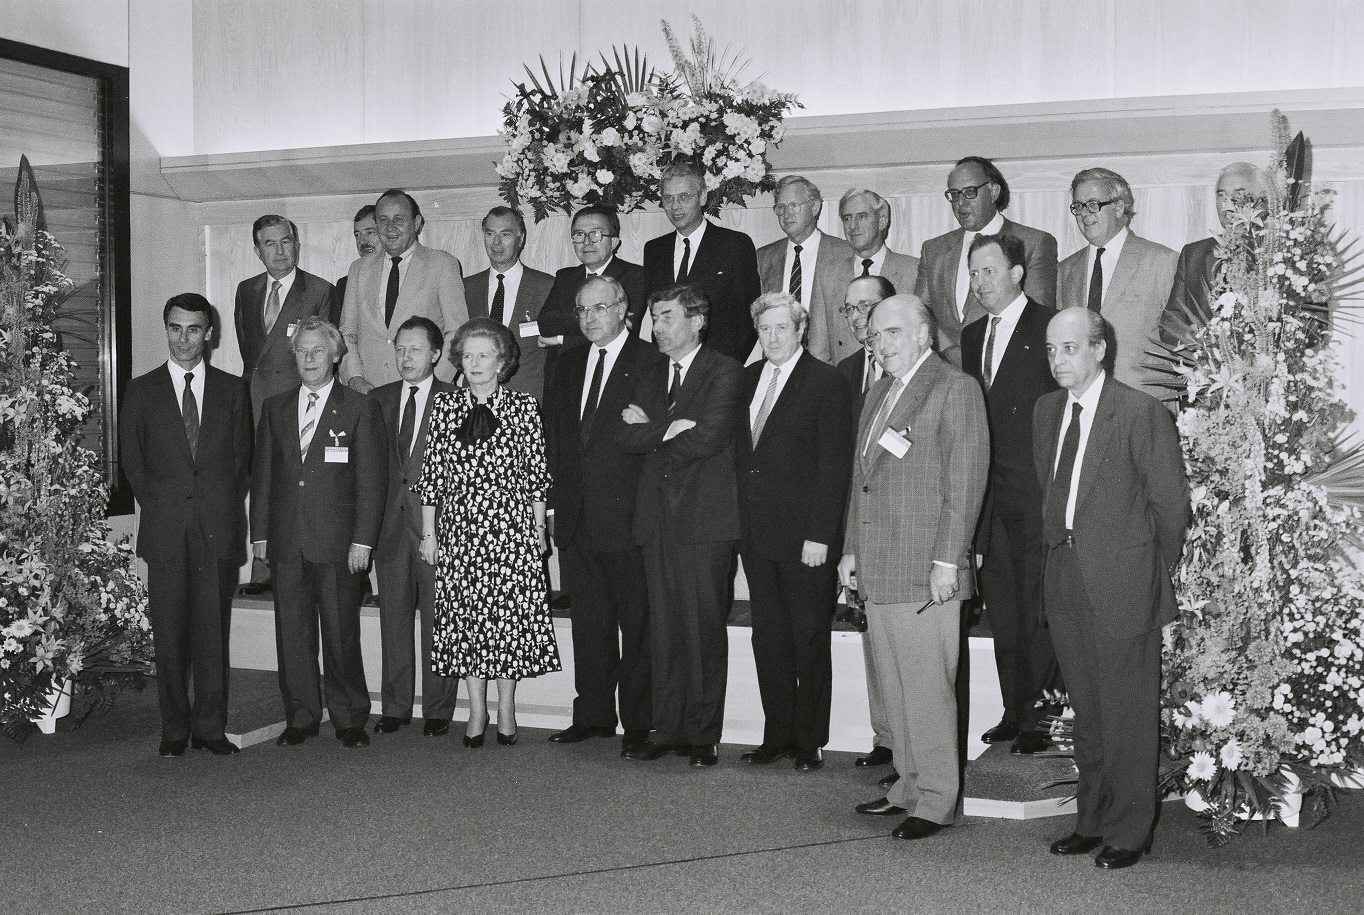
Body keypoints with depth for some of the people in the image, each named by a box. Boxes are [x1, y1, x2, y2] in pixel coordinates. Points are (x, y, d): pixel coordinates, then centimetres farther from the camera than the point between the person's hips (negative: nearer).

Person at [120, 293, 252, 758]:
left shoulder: (232, 389, 10)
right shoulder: (141, 391, 9)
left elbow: (242, 458, 11)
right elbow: (132, 461, 9)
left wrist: (226, 510, 2)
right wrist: (158, 508, 2)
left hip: (218, 528, 0)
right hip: (165, 529, 0)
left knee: (213, 631, 1)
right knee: (169, 634, 0)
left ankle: (211, 727, 8)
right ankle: (174, 730, 8)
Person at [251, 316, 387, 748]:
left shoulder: (360, 409, 2)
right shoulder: (275, 408, 13)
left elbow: (370, 480, -2)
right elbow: (262, 475, 14)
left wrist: (363, 540, -8)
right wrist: (259, 534, 7)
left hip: (337, 542, -3)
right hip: (286, 542, 3)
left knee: (341, 634, 1)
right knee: (292, 634, 5)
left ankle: (349, 719, 12)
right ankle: (300, 717, 15)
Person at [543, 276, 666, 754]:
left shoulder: (652, 362, -5)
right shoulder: (568, 361, 15)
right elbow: (552, 429, 16)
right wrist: (555, 494, 10)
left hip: (626, 514, -6)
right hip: (576, 514, 6)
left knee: (636, 620, 1)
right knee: (588, 619, 11)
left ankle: (639, 722, 7)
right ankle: (593, 714, 19)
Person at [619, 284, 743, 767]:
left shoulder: (724, 372, -1)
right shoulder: (650, 378, 20)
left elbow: (708, 437, -14)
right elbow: (627, 437, 8)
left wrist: (651, 433, -2)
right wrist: (667, 429, -9)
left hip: (705, 515, -5)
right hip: (658, 518, 6)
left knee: (704, 628, -3)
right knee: (664, 631, 6)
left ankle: (703, 736, 4)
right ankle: (667, 729, 12)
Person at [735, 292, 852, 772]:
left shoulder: (826, 381, -7)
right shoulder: (748, 378, 12)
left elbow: (834, 463, -11)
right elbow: (741, 449, 14)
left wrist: (820, 535, -15)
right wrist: (741, 518, 4)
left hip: (805, 535, -6)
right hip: (757, 532, 6)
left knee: (809, 637, 3)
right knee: (768, 636, 10)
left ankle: (810, 741, 12)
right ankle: (777, 735, 19)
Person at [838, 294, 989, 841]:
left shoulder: (955, 389, -5)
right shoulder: (877, 395, 20)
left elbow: (966, 481, -11)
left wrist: (947, 559, -16)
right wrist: (851, 549, 18)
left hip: (925, 570, -8)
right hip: (878, 570, 8)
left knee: (927, 688, -5)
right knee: (895, 688, 12)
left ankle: (936, 800, 3)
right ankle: (910, 785, 22)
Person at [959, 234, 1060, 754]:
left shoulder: (1050, 327, -6)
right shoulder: (972, 336, 15)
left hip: (1037, 494, -7)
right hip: (990, 494, 7)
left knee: (1038, 609, -1)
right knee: (1002, 610, 11)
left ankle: (1041, 717, 8)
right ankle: (1014, 712, 20)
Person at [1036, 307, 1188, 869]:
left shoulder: (1143, 414, -12)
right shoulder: (1047, 410, 9)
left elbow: (1170, 502, -7)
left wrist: (1153, 573, 2)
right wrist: (1062, 549, 14)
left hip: (1123, 587, -6)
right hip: (1066, 585, 6)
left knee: (1128, 716, 2)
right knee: (1086, 712, 15)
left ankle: (1129, 832, 14)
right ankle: (1092, 821, 27)